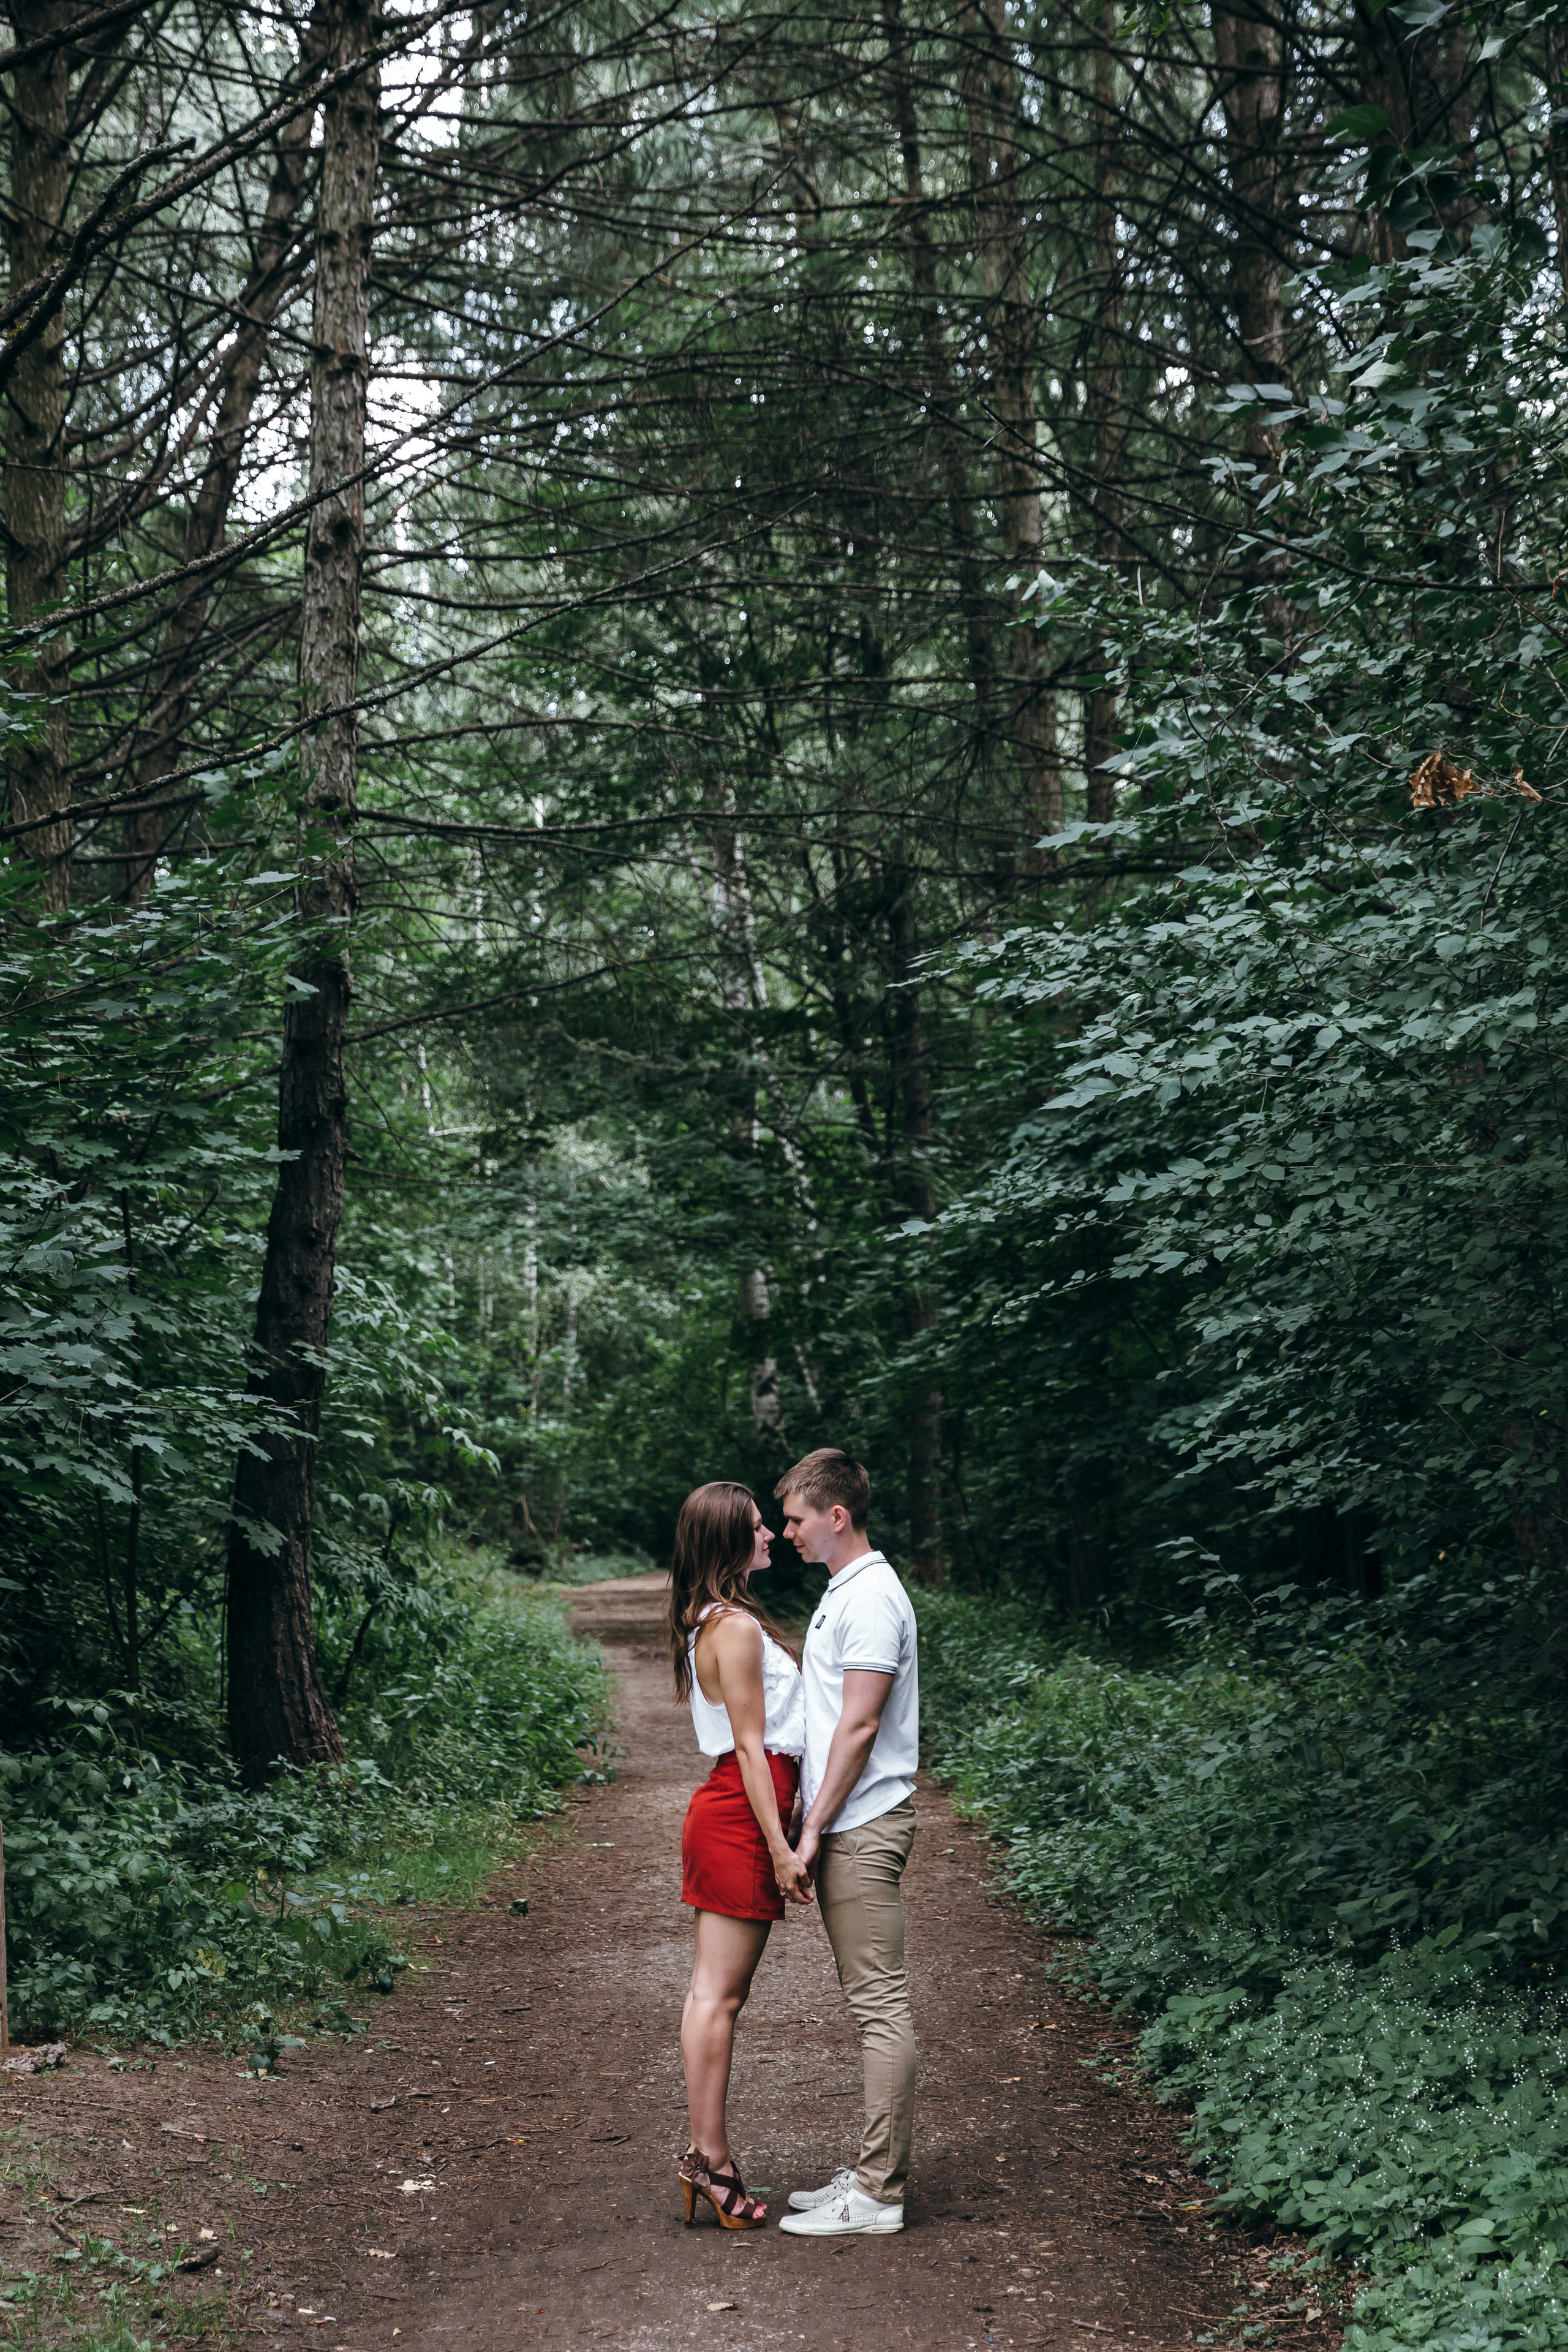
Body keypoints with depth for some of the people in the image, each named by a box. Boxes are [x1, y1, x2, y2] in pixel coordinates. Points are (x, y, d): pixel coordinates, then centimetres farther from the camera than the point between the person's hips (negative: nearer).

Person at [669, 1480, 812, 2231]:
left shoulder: (714, 1622, 16)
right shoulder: (735, 1627, -15)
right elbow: (750, 1746, -17)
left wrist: (783, 1830, 22)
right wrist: (780, 1847, -16)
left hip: (729, 1811, 10)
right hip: (741, 1816, -10)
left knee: (715, 1992, 10)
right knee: (719, 1994, -5)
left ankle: (707, 2155, 14)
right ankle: (709, 2156, 0)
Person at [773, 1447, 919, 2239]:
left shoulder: (872, 1598, -15)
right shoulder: (844, 1592, 16)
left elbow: (859, 1726, -19)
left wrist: (814, 1828, -16)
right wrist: (816, 1827, 18)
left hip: (862, 1828, -10)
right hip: (845, 1828, 10)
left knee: (880, 2003, -6)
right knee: (871, 2002, 13)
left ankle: (877, 2195, -2)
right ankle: (872, 2172, 20)